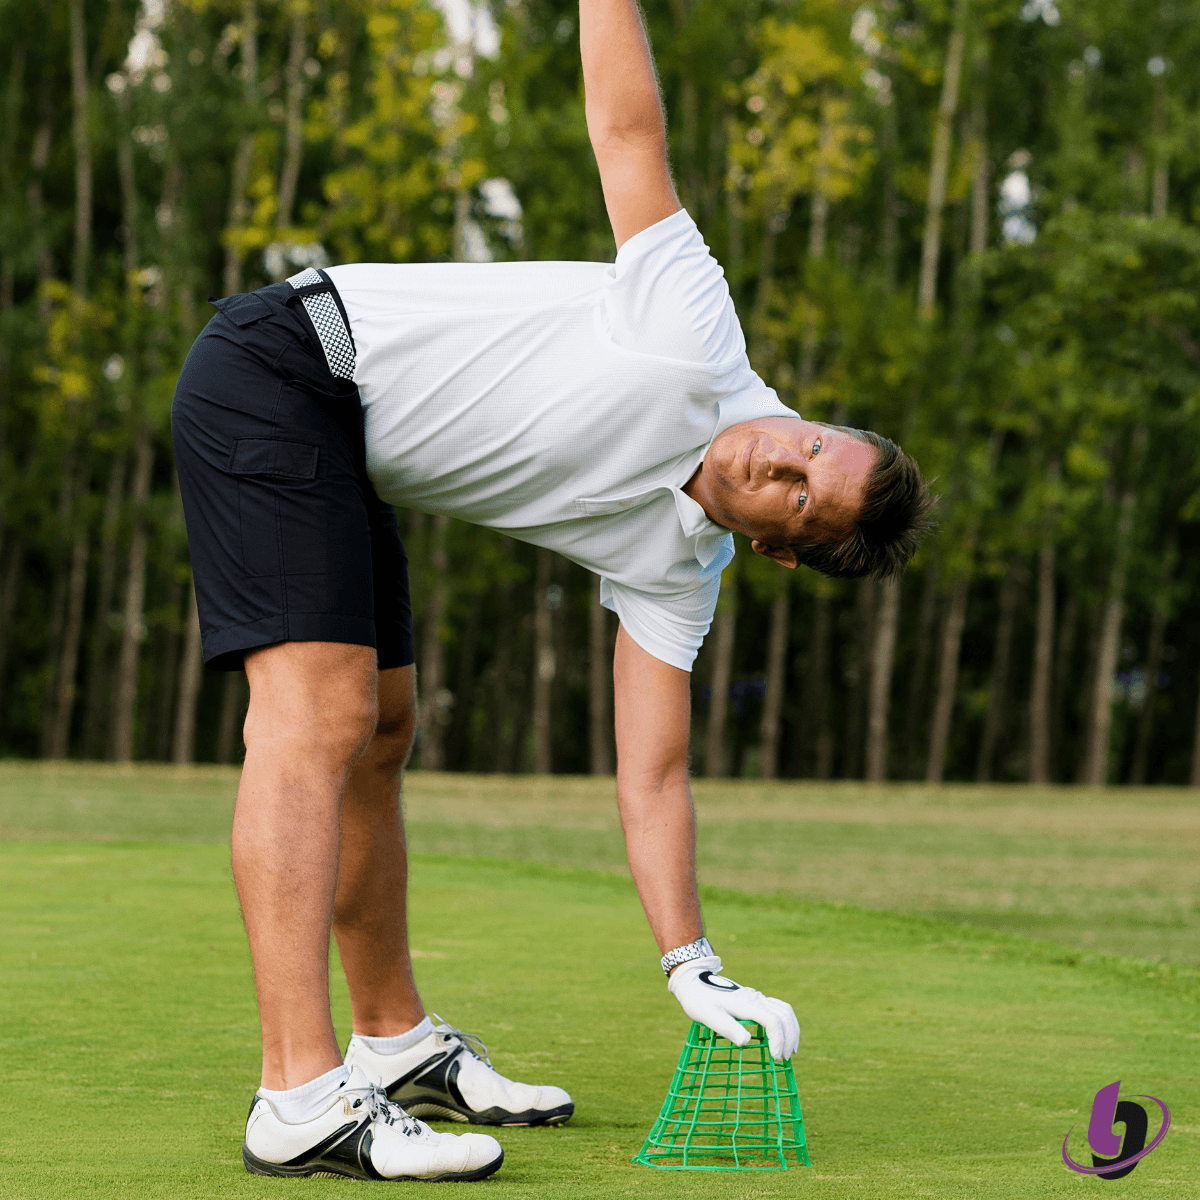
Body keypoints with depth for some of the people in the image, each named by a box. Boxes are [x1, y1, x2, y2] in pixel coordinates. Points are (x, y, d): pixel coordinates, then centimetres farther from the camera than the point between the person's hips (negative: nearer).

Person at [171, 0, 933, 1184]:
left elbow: (651, 776, 0)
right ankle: (301, 1101, -24)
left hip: (344, 460, 9)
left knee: (379, 734, 13)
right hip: (281, 363, -9)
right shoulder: (694, 341, -16)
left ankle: (396, 1044, 28)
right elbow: (627, 128, -12)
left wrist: (691, 966, -7)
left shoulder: (672, 573, 2)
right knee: (320, 709, -18)